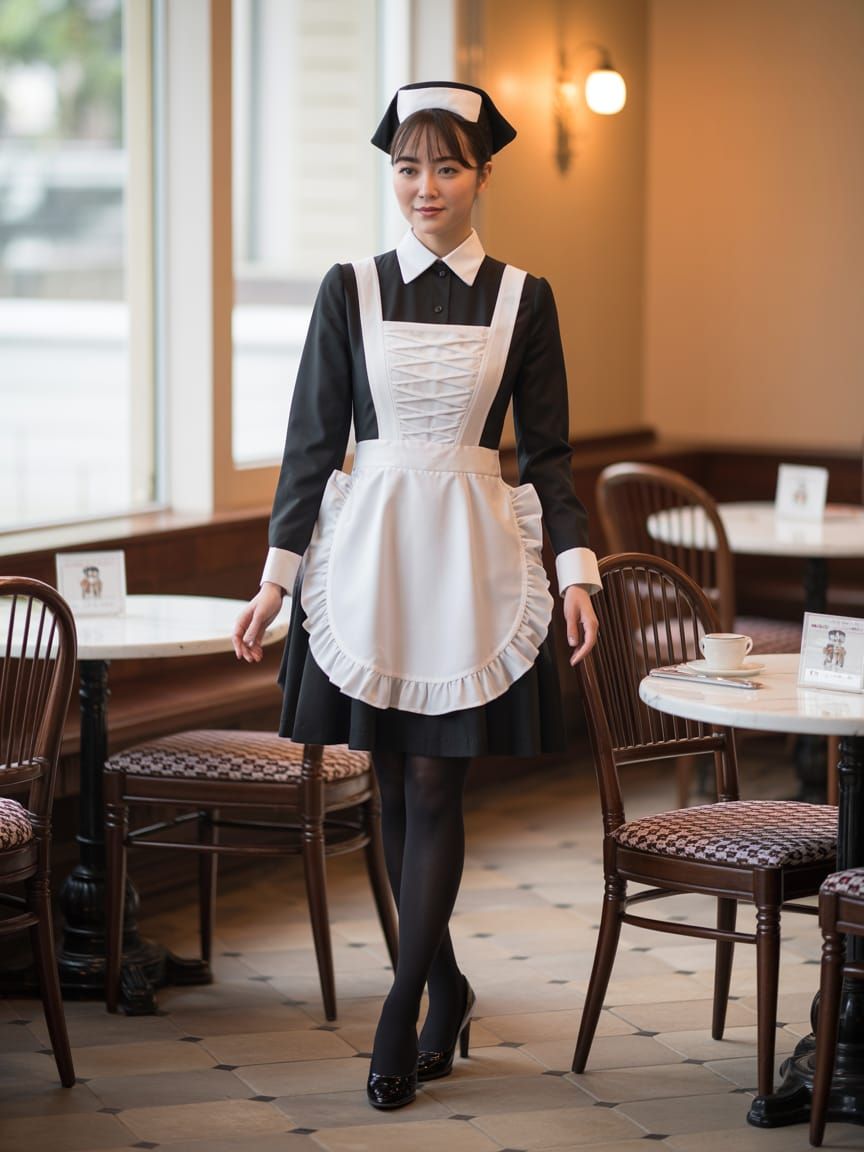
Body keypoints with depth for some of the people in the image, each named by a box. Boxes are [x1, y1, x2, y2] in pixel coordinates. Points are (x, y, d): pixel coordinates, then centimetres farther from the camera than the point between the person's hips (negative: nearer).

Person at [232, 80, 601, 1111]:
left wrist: (576, 570, -4)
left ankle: (400, 1013, 1)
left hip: (472, 556, -1)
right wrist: (276, 575, 1)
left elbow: (548, 454, 6)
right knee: (394, 790, 6)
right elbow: (313, 441, 5)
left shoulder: (523, 299, 4)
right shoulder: (350, 289, 4)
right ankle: (446, 988, 22)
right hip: (369, 549, 1)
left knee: (435, 790, -4)